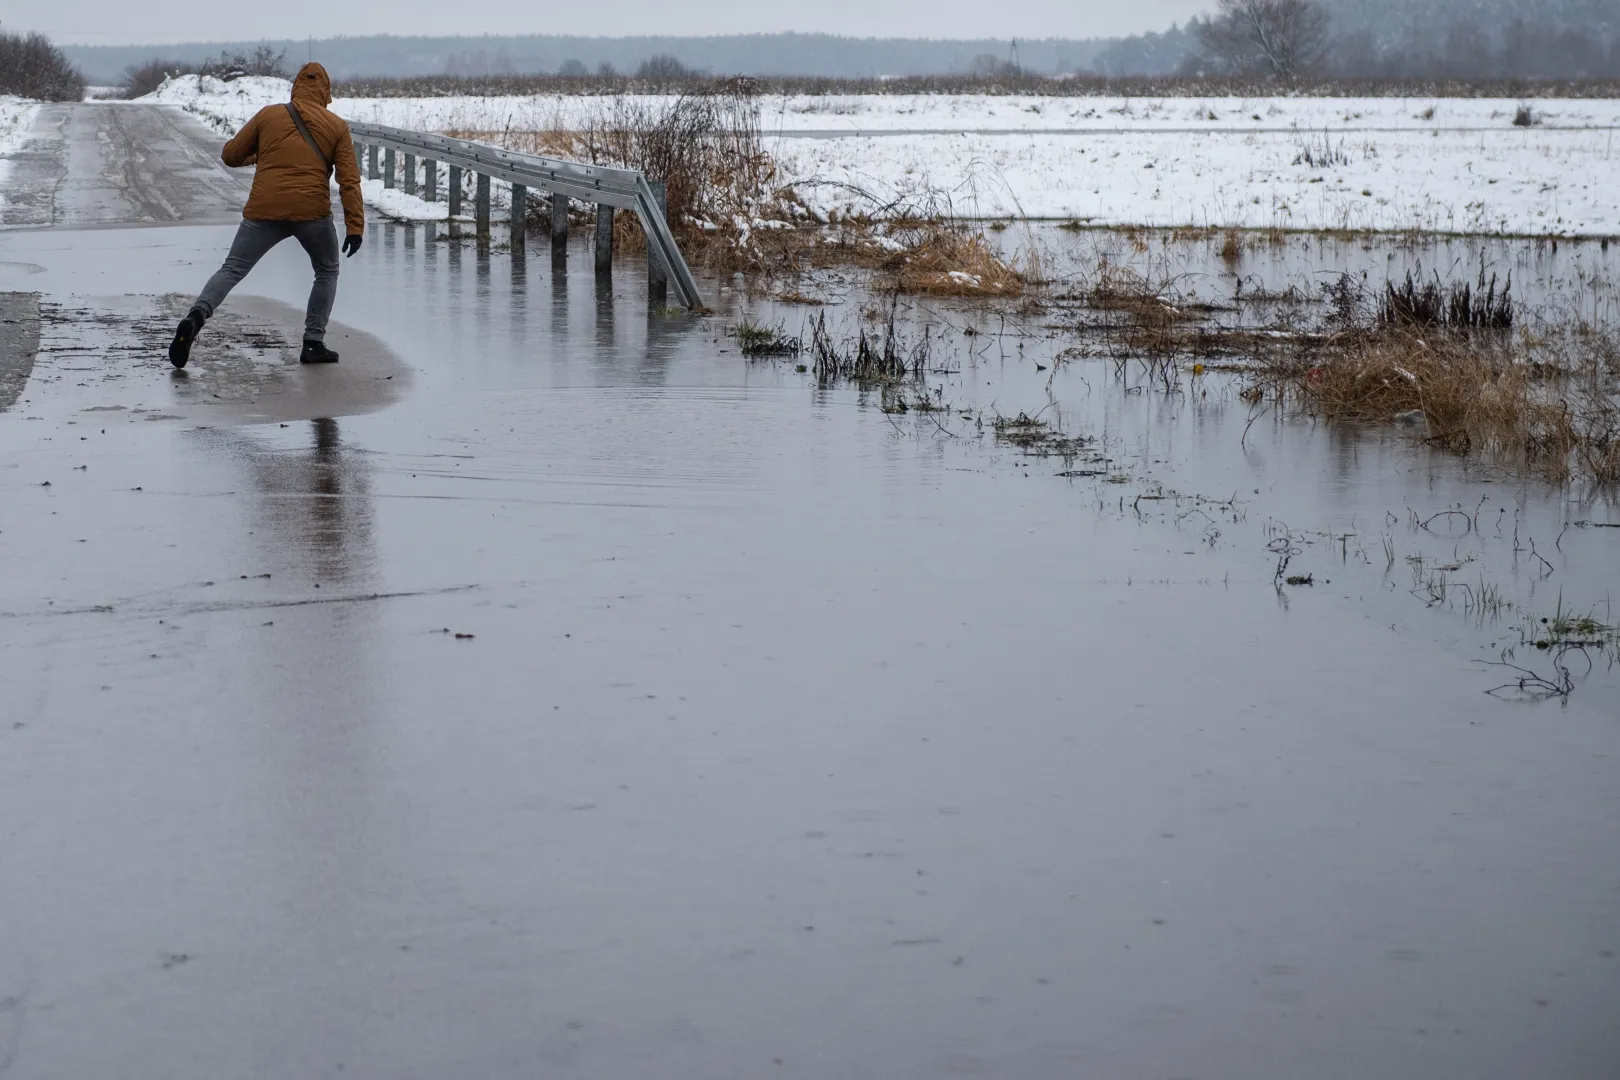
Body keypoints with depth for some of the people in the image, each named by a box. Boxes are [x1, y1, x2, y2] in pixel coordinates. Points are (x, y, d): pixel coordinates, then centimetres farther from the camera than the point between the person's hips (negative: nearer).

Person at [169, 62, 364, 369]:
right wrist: (355, 226, -1)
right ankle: (313, 343, 11)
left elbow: (230, 155, 16)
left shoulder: (268, 115, 11)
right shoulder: (337, 126, 8)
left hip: (263, 211, 1)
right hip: (312, 212, -1)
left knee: (232, 270, 5)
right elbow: (349, 180, 0)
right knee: (327, 273, 21)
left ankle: (196, 317, -20)